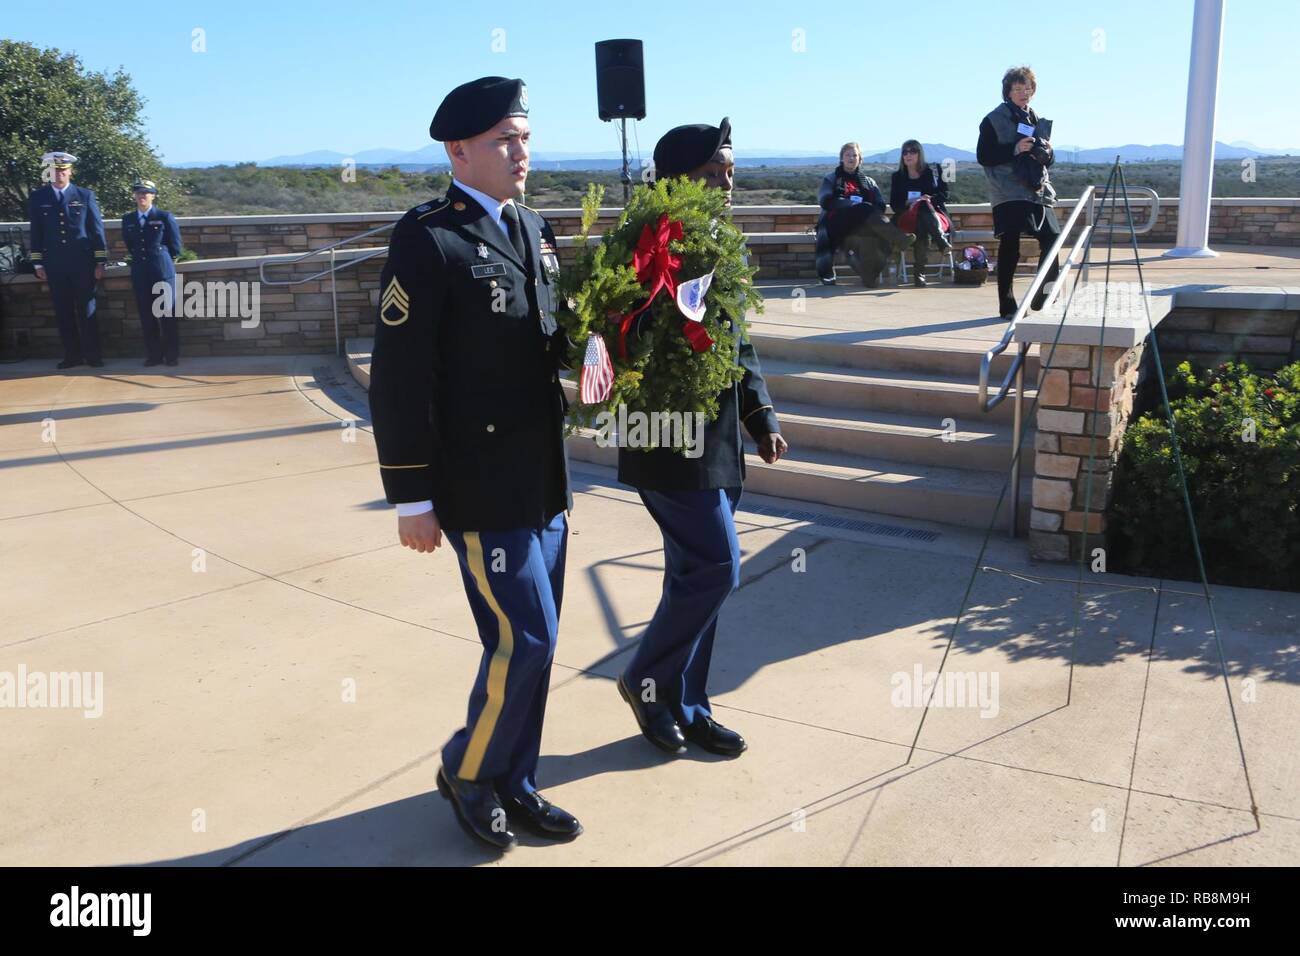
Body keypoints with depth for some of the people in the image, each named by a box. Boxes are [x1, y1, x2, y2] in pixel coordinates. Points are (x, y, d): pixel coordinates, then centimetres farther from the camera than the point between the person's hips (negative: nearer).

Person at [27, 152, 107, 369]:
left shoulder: (86, 196, 4)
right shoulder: (37, 198, 7)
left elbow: (97, 229, 3)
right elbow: (36, 233, 9)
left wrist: (100, 262, -2)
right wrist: (38, 264, 4)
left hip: (83, 265, -2)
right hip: (55, 266, 2)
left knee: (87, 310, 2)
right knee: (63, 312, 5)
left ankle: (93, 355, 9)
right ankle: (72, 355, 12)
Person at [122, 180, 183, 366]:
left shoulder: (165, 217, -1)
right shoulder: (128, 220, 10)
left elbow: (175, 245, 5)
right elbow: (129, 244, 22)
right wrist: (139, 258, 17)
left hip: (163, 270, -4)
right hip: (140, 272, 4)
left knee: (168, 315, -1)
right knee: (146, 316, 4)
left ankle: (172, 355, 7)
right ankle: (153, 355, 11)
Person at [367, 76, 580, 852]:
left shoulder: (536, 230, 12)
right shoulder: (428, 240, -11)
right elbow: (399, 379, -13)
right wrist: (412, 498, -13)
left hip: (546, 480, 7)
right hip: (482, 489, -7)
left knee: (534, 641, 13)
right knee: (523, 641, -4)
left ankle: (514, 784, 31)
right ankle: (468, 771, 23)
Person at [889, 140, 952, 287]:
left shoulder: (932, 172, 16)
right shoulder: (897, 176, 19)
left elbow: (943, 195, 8)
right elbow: (894, 203, 10)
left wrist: (930, 198, -12)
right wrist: (908, 203, -11)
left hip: (934, 214, 0)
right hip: (907, 217, 0)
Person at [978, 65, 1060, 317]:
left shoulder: (1036, 120, 20)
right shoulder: (994, 119, 2)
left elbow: (1048, 160, 24)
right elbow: (983, 156, -5)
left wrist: (1046, 152, 0)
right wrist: (1014, 149, -16)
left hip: (1038, 191, 6)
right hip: (1008, 193, -6)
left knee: (1051, 241, -2)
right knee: (1009, 249, -6)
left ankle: (1045, 300, 10)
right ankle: (1007, 306, 0)